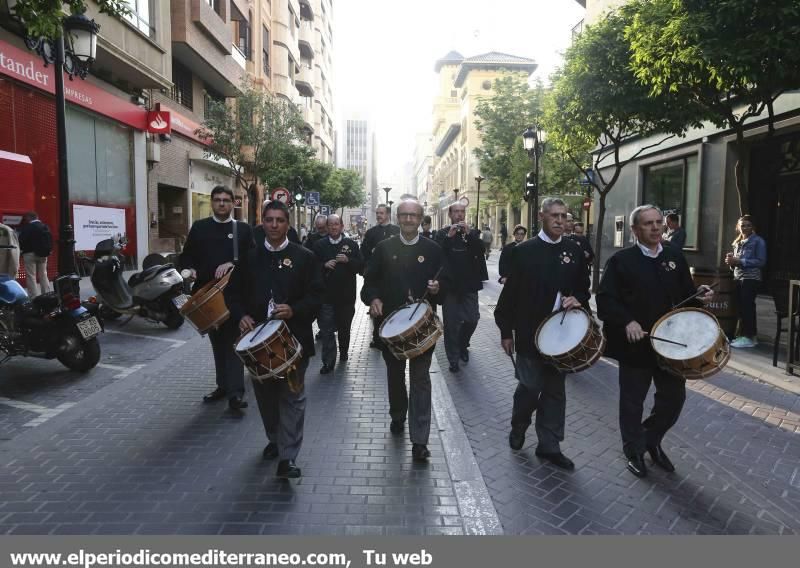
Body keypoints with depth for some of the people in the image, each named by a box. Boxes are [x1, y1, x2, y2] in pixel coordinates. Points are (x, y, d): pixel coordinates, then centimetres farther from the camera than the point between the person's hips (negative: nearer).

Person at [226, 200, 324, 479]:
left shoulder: (305, 257, -2)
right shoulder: (250, 257, 8)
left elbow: (316, 295, -6)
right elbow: (234, 291, 10)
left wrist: (293, 310, -23)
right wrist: (241, 316, -9)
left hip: (293, 337, -3)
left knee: (292, 396, -1)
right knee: (265, 394, 16)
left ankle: (287, 457, 4)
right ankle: (274, 439, 37)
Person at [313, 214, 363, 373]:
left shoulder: (351, 244, 3)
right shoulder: (319, 245, 5)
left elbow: (361, 266, -1)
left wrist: (348, 260, -17)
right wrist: (324, 265, -13)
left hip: (346, 295, 1)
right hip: (326, 295, 0)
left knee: (344, 327, 16)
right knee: (327, 330, -2)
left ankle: (343, 352, 38)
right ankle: (328, 362, 4)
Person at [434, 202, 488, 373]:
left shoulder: (473, 232, 7)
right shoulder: (442, 233, 3)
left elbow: (480, 251, -9)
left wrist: (469, 234, -18)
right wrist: (449, 236, -20)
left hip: (469, 283, 2)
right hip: (449, 284, -2)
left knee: (472, 319, 3)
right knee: (451, 323, 1)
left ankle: (462, 344, 32)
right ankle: (453, 359, 12)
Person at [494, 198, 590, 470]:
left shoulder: (574, 251, 7)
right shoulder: (524, 251, -4)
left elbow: (583, 288, 14)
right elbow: (510, 293, -3)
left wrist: (577, 300, -10)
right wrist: (506, 330, -4)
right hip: (530, 332, -3)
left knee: (555, 389, 9)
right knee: (530, 385, 0)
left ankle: (549, 445, 22)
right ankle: (518, 426, 30)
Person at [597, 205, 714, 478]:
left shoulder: (676, 257, 8)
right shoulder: (621, 260, -7)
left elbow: (685, 294, 12)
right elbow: (605, 299, -12)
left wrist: (699, 295, -10)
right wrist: (627, 322, -26)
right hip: (635, 343, -4)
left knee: (674, 395, 12)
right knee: (633, 400, 8)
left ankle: (652, 439, 36)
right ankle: (635, 450, 28)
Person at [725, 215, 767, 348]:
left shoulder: (758, 241, -4)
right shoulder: (737, 242, 16)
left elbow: (761, 261, -13)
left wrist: (739, 261, -18)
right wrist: (732, 261, 0)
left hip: (751, 278, -7)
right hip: (738, 278, 7)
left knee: (747, 307, -9)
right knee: (743, 307, 7)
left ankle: (749, 337, -4)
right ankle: (750, 335, 15)